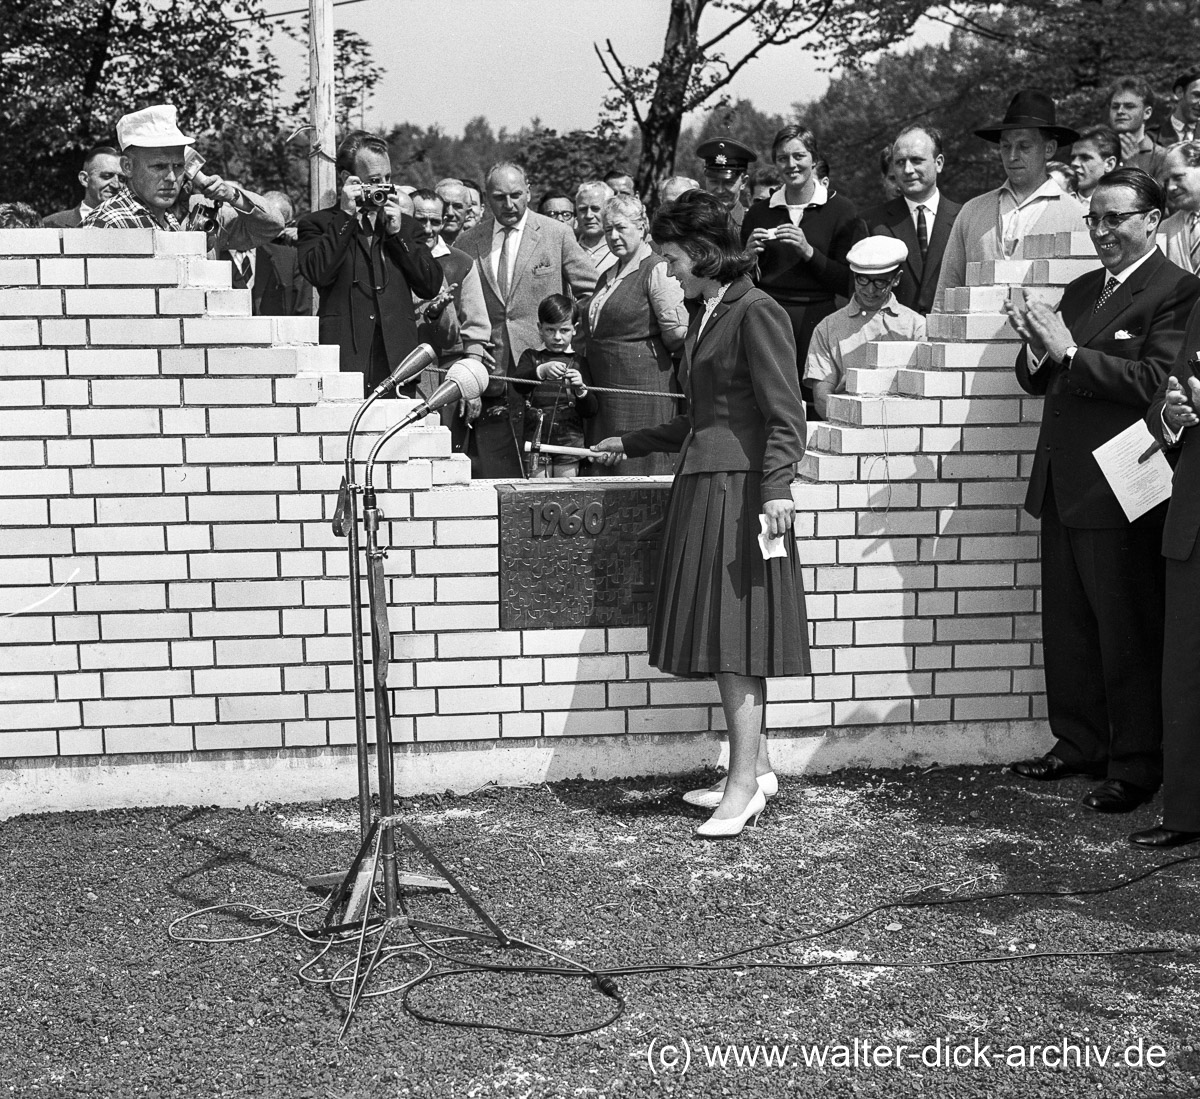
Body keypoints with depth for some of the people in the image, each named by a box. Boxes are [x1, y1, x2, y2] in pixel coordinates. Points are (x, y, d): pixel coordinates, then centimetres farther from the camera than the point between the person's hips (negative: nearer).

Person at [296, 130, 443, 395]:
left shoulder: (403, 224, 21)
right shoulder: (317, 224, 9)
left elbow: (431, 286, 11)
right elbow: (317, 273, -11)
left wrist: (397, 233, 4)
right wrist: (346, 215, -5)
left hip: (397, 360, 3)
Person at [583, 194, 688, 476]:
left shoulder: (657, 270, -9)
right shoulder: (608, 276, 17)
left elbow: (677, 332, -14)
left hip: (642, 386, -8)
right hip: (605, 386, 8)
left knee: (640, 470, -6)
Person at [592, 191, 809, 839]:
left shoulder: (757, 314, -9)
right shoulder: (703, 315, 18)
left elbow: (785, 414, -16)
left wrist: (776, 487, -27)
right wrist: (630, 444, 32)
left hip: (740, 491, -9)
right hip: (701, 487, 9)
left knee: (735, 637, -9)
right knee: (718, 636, 9)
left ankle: (745, 785, -7)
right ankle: (754, 768, 16)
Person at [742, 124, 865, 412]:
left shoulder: (839, 210, 3)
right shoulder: (759, 213, 12)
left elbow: (851, 284, -2)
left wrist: (809, 252, -11)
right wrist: (748, 255, -5)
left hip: (816, 323, -2)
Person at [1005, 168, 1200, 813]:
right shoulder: (1081, 290, 16)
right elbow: (1038, 382, 16)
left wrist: (1070, 353, -21)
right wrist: (1037, 350, -6)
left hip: (1120, 492, -8)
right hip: (1063, 488, 8)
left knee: (1129, 634, 0)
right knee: (1066, 627, 14)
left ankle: (1136, 765, 9)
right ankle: (1078, 743, 27)